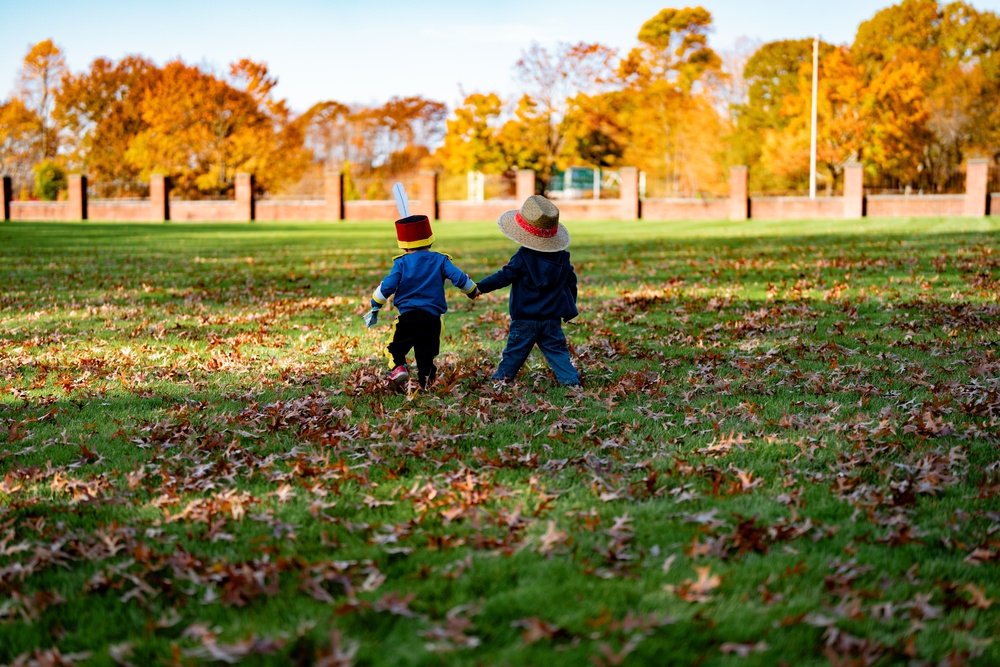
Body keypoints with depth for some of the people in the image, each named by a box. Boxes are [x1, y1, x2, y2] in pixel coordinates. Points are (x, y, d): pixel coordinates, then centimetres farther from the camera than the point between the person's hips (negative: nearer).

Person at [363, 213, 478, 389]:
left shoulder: (401, 263, 1)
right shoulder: (441, 260, 5)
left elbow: (387, 286, -6)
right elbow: (460, 278, -2)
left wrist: (375, 305, 5)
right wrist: (473, 291, 17)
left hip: (407, 315, -2)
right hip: (432, 317, 2)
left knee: (396, 347, 12)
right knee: (426, 353, 11)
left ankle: (398, 367, -15)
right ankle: (425, 383, 6)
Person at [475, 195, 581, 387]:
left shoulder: (522, 258, -13)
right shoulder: (562, 257, 4)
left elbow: (504, 276, -15)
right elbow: (571, 282, 14)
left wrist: (481, 287, -10)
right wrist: (569, 308, 26)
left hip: (525, 320, -4)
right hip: (552, 319, 4)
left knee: (514, 351, 7)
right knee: (557, 351, 6)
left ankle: (501, 379, 15)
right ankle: (571, 380, -3)